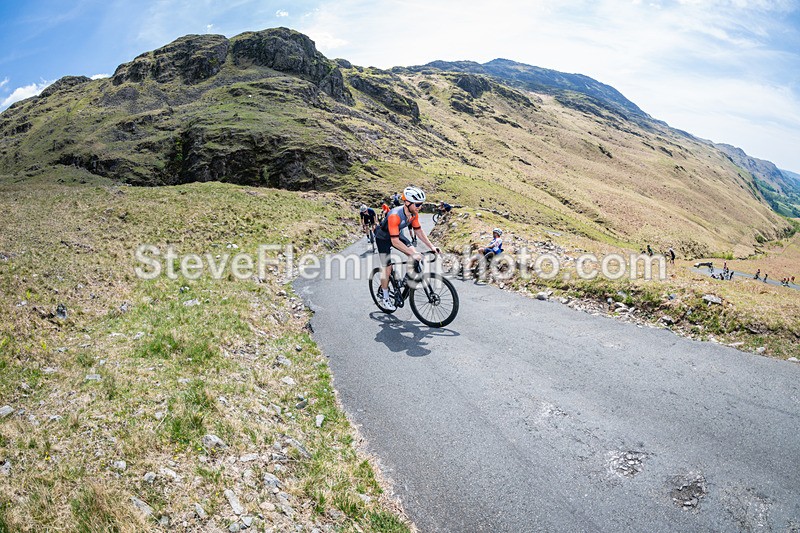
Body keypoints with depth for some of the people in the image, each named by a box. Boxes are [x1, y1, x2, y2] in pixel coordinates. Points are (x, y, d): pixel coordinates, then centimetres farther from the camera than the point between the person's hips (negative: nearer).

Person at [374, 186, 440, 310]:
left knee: (416, 255, -13)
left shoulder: (414, 213, -18)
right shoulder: (395, 215, -40)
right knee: (388, 268, -7)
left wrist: (431, 246, -11)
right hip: (383, 238, -6)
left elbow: (419, 230, -3)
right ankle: (386, 298, 10)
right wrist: (412, 253, -43)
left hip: (397, 234, 7)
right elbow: (395, 241, -41)